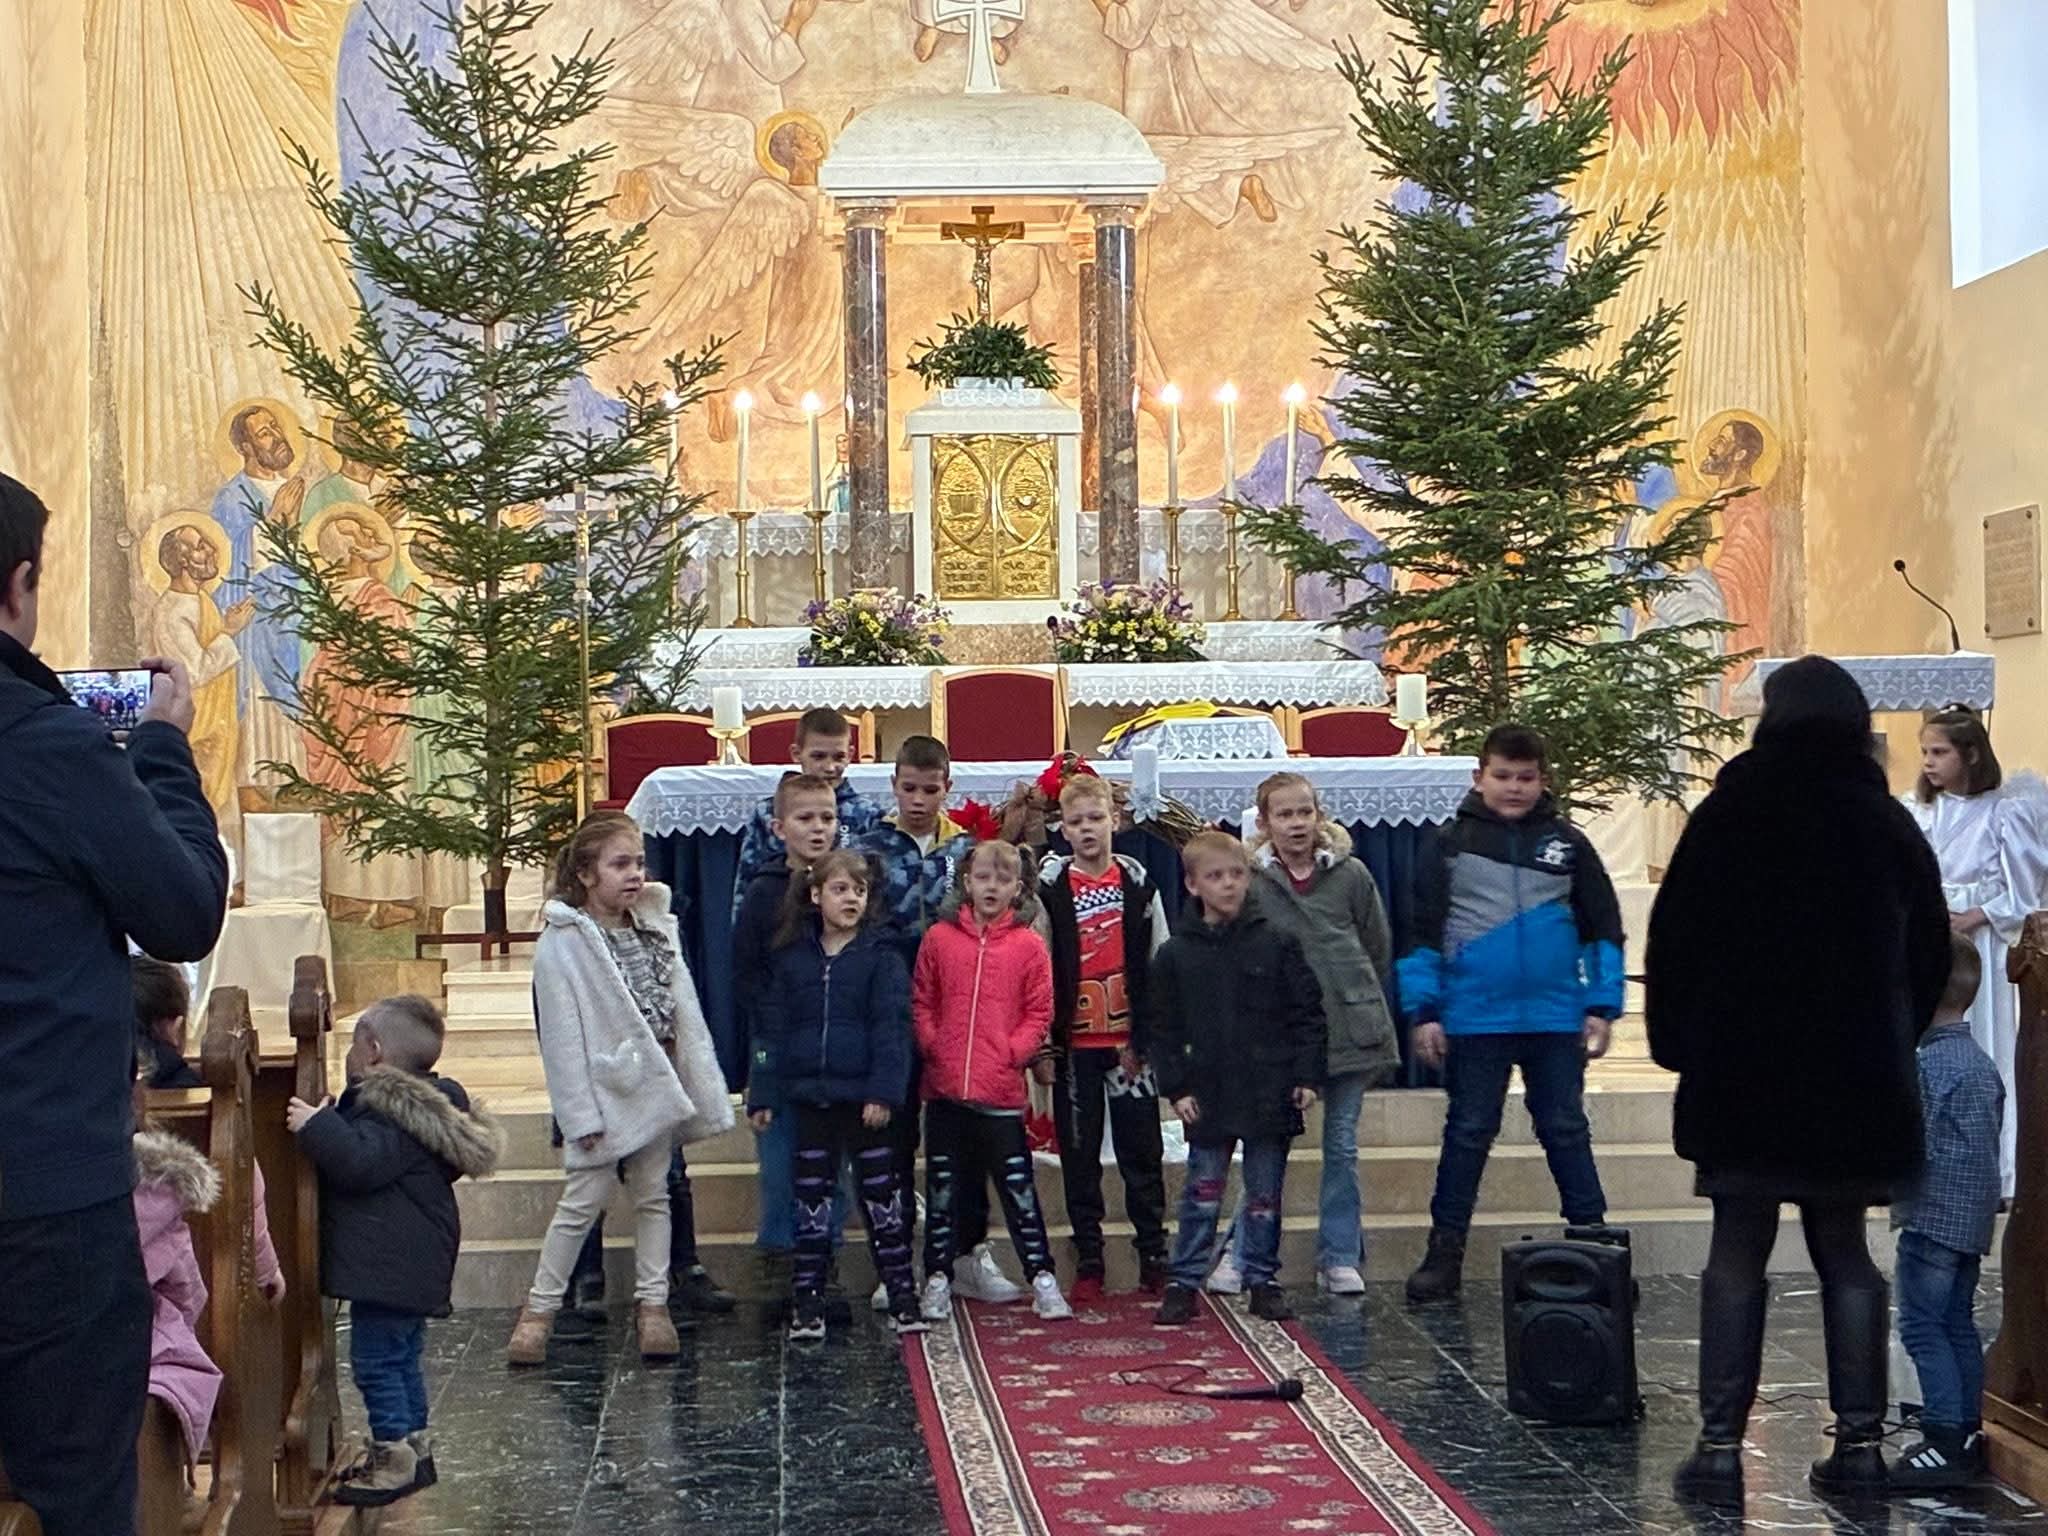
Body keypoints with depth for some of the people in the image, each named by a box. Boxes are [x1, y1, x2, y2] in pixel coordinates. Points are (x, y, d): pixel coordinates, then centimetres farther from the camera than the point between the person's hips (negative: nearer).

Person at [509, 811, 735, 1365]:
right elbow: (563, 1035, -13)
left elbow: (682, 1004, 9)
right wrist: (581, 1112, -16)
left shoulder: (654, 926, 7)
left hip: (656, 1083, 6)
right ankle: (539, 1308, 11)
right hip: (605, 1088, -6)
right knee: (584, 1200, -1)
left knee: (654, 1195, 11)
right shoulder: (563, 941, -12)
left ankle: (652, 1304, 20)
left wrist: (699, 1084, 5)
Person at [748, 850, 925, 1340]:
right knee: (811, 1199, 7)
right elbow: (771, 1028, 8)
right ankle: (807, 1303, 12)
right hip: (810, 1097, 3)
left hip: (864, 1098, -2)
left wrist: (884, 1092, -16)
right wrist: (762, 1095, 3)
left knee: (881, 1196, 4)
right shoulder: (791, 958, 6)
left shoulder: (881, 958, -2)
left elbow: (892, 1028, -8)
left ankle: (903, 1297, 12)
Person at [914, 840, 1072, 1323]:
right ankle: (938, 1278, 21)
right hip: (944, 1087, 2)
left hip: (1001, 1089, -2)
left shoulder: (1029, 946, 0)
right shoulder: (940, 939, 4)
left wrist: (1012, 1053, -10)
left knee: (1018, 1186, 3)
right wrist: (933, 1046, -5)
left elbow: (1039, 1013, 1)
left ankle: (1042, 1276, 12)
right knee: (942, 1188, 11)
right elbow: (921, 1003, 7)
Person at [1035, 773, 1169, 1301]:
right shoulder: (1050, 888, 1)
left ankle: (1154, 1258, 13)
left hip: (1130, 1039, 0)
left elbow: (1160, 965, 6)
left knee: (1142, 1153, 4)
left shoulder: (1138, 883, 4)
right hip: (1074, 1042, 0)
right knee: (1079, 1156, 6)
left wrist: (1154, 1035, 1)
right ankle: (1088, 1264, 14)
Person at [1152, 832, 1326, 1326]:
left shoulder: (1277, 942, -1)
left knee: (1265, 1196, 9)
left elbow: (1308, 1012, 1)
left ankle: (1263, 1281, 19)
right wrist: (1176, 1087, -3)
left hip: (1270, 1095, 0)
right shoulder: (1176, 954, 0)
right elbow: (1163, 1028, 4)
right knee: (1201, 1196, 5)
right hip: (1208, 1098, 0)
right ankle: (1184, 1283, 12)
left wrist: (1307, 1075, -4)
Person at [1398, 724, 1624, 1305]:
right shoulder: (1451, 844, 1)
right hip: (1474, 1017, -1)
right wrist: (1423, 1011, -2)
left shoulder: (1567, 843, 5)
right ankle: (1445, 1252, 11)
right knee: (1468, 1133, 6)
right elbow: (1423, 932, 3)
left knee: (1566, 1131, 9)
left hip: (1557, 1017, 1)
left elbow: (1603, 926, 9)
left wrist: (1601, 1006, 3)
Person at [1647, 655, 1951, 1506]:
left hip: (1744, 1073, -3)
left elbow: (1674, 936, -5)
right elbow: (1930, 950, 12)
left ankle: (1721, 1445, -2)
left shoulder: (1731, 813, -4)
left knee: (1737, 1254, 2)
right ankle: (1859, 1442, 9)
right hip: (1859, 1077, 3)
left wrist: (1676, 1042, 6)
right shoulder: (1887, 823, 5)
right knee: (1844, 1253, 11)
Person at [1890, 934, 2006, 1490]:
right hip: (1975, 1216, 9)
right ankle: (1969, 1435, 19)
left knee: (1923, 1328, -6)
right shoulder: (1983, 1062, 13)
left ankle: (1944, 1444, -8)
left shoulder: (1929, 1063, -17)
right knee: (1959, 1325, 14)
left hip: (1933, 1216, -9)